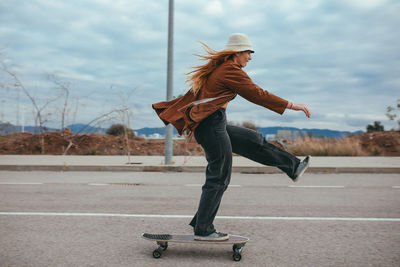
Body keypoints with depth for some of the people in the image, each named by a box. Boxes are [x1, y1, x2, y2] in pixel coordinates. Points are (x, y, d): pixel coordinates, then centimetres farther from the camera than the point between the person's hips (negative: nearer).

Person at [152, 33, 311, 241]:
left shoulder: (215, 68, 19)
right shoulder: (231, 70, -10)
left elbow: (193, 94, 23)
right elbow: (257, 94, -13)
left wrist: (172, 115, 28)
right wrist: (291, 105, -8)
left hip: (214, 126, 10)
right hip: (211, 124, -10)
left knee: (255, 141, 17)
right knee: (219, 177, -4)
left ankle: (294, 168, 30)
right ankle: (203, 230, 4)